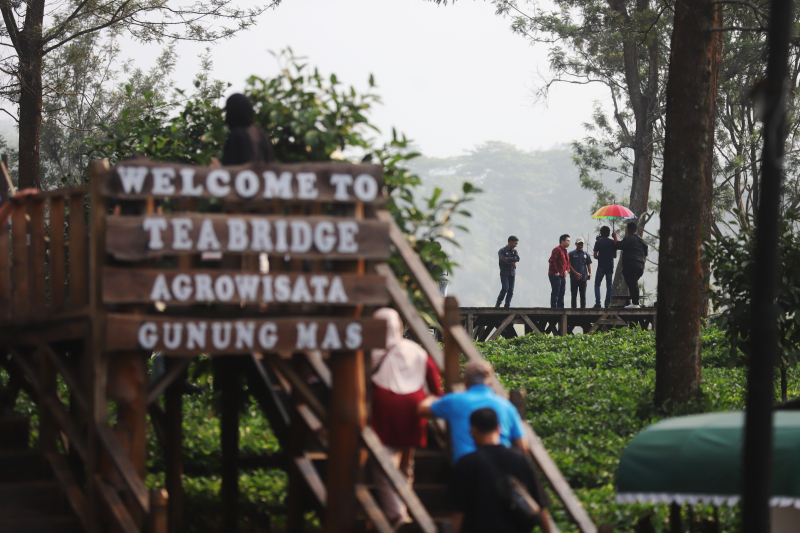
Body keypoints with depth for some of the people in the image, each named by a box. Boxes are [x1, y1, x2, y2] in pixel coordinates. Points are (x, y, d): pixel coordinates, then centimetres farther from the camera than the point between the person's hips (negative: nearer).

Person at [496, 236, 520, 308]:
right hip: (504, 273, -5)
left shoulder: (514, 251, 13)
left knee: (511, 291, -1)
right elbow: (502, 260, -17)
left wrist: (508, 259, -13)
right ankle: (498, 303, -2)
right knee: (505, 288, -17)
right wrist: (511, 263, -10)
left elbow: (517, 258, -4)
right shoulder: (502, 251, -2)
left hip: (512, 273, 5)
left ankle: (507, 306, 2)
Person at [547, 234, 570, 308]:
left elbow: (567, 263, 30)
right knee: (555, 292, -12)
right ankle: (554, 307, -15)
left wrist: (566, 271, 11)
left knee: (562, 293, 10)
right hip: (555, 275, -10)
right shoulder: (557, 250, -10)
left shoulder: (565, 252, 20)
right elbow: (552, 261, -19)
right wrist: (556, 272, -18)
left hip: (562, 276, 10)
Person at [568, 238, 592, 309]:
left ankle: (583, 307, 7)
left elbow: (589, 265, 12)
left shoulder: (586, 254, 12)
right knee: (574, 294, 0)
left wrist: (590, 273, -6)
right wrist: (576, 273, -15)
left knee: (583, 294, 4)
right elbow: (569, 265, -3)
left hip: (583, 277, 2)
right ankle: (574, 308, 3)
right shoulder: (572, 254, 3)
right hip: (574, 277, -2)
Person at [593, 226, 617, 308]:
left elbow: (595, 256, -6)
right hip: (610, 267, 2)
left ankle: (597, 303, -5)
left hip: (601, 267, -2)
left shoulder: (598, 242, -5)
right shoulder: (612, 242, 2)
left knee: (597, 285, 7)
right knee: (609, 286, 7)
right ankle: (607, 304, 0)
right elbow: (615, 256, 7)